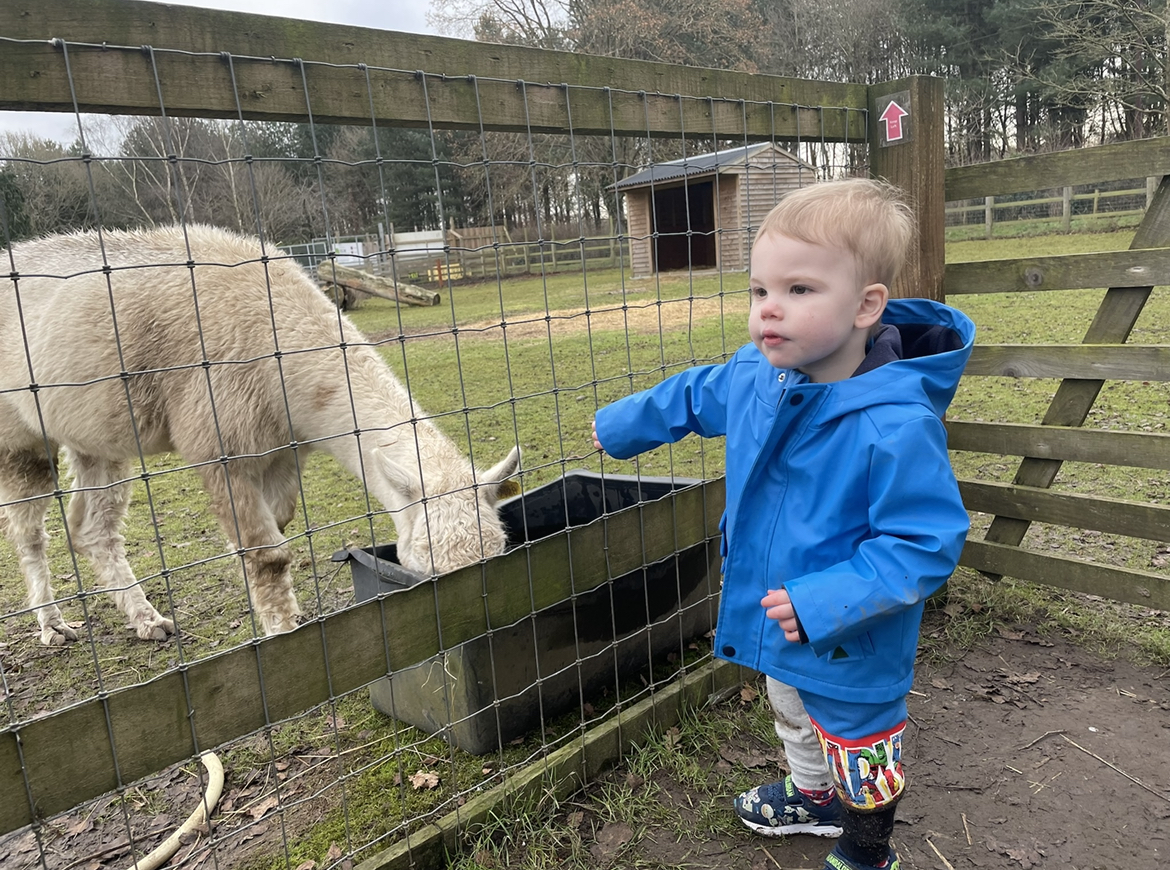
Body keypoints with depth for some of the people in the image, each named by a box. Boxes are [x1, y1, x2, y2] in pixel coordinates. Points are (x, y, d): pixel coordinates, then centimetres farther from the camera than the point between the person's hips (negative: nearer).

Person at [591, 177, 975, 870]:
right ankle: (814, 797, 62)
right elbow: (693, 396, 8)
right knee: (795, 719, 33)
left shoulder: (896, 425, -35)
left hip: (854, 650, -7)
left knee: (860, 754, 20)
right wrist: (622, 426, 21)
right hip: (778, 625, 8)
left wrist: (826, 601, -36)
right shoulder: (755, 375, -12)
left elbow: (927, 544, -30)